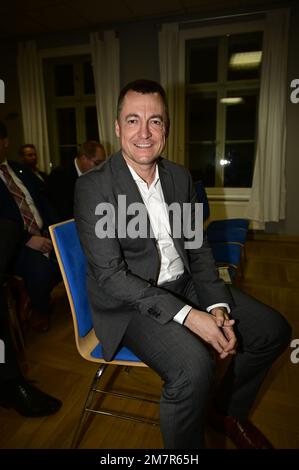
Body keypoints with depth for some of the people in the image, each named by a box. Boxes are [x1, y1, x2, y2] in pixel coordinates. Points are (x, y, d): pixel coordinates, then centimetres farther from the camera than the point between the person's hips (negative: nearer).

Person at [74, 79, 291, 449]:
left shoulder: (180, 176, 4)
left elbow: (197, 248, 5)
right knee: (194, 365, -31)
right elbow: (110, 275, -19)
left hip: (185, 285, 7)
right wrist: (187, 316, -25)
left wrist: (217, 306, -10)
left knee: (273, 330, 3)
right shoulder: (93, 187, -14)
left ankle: (227, 411, 28)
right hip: (130, 304, -6)